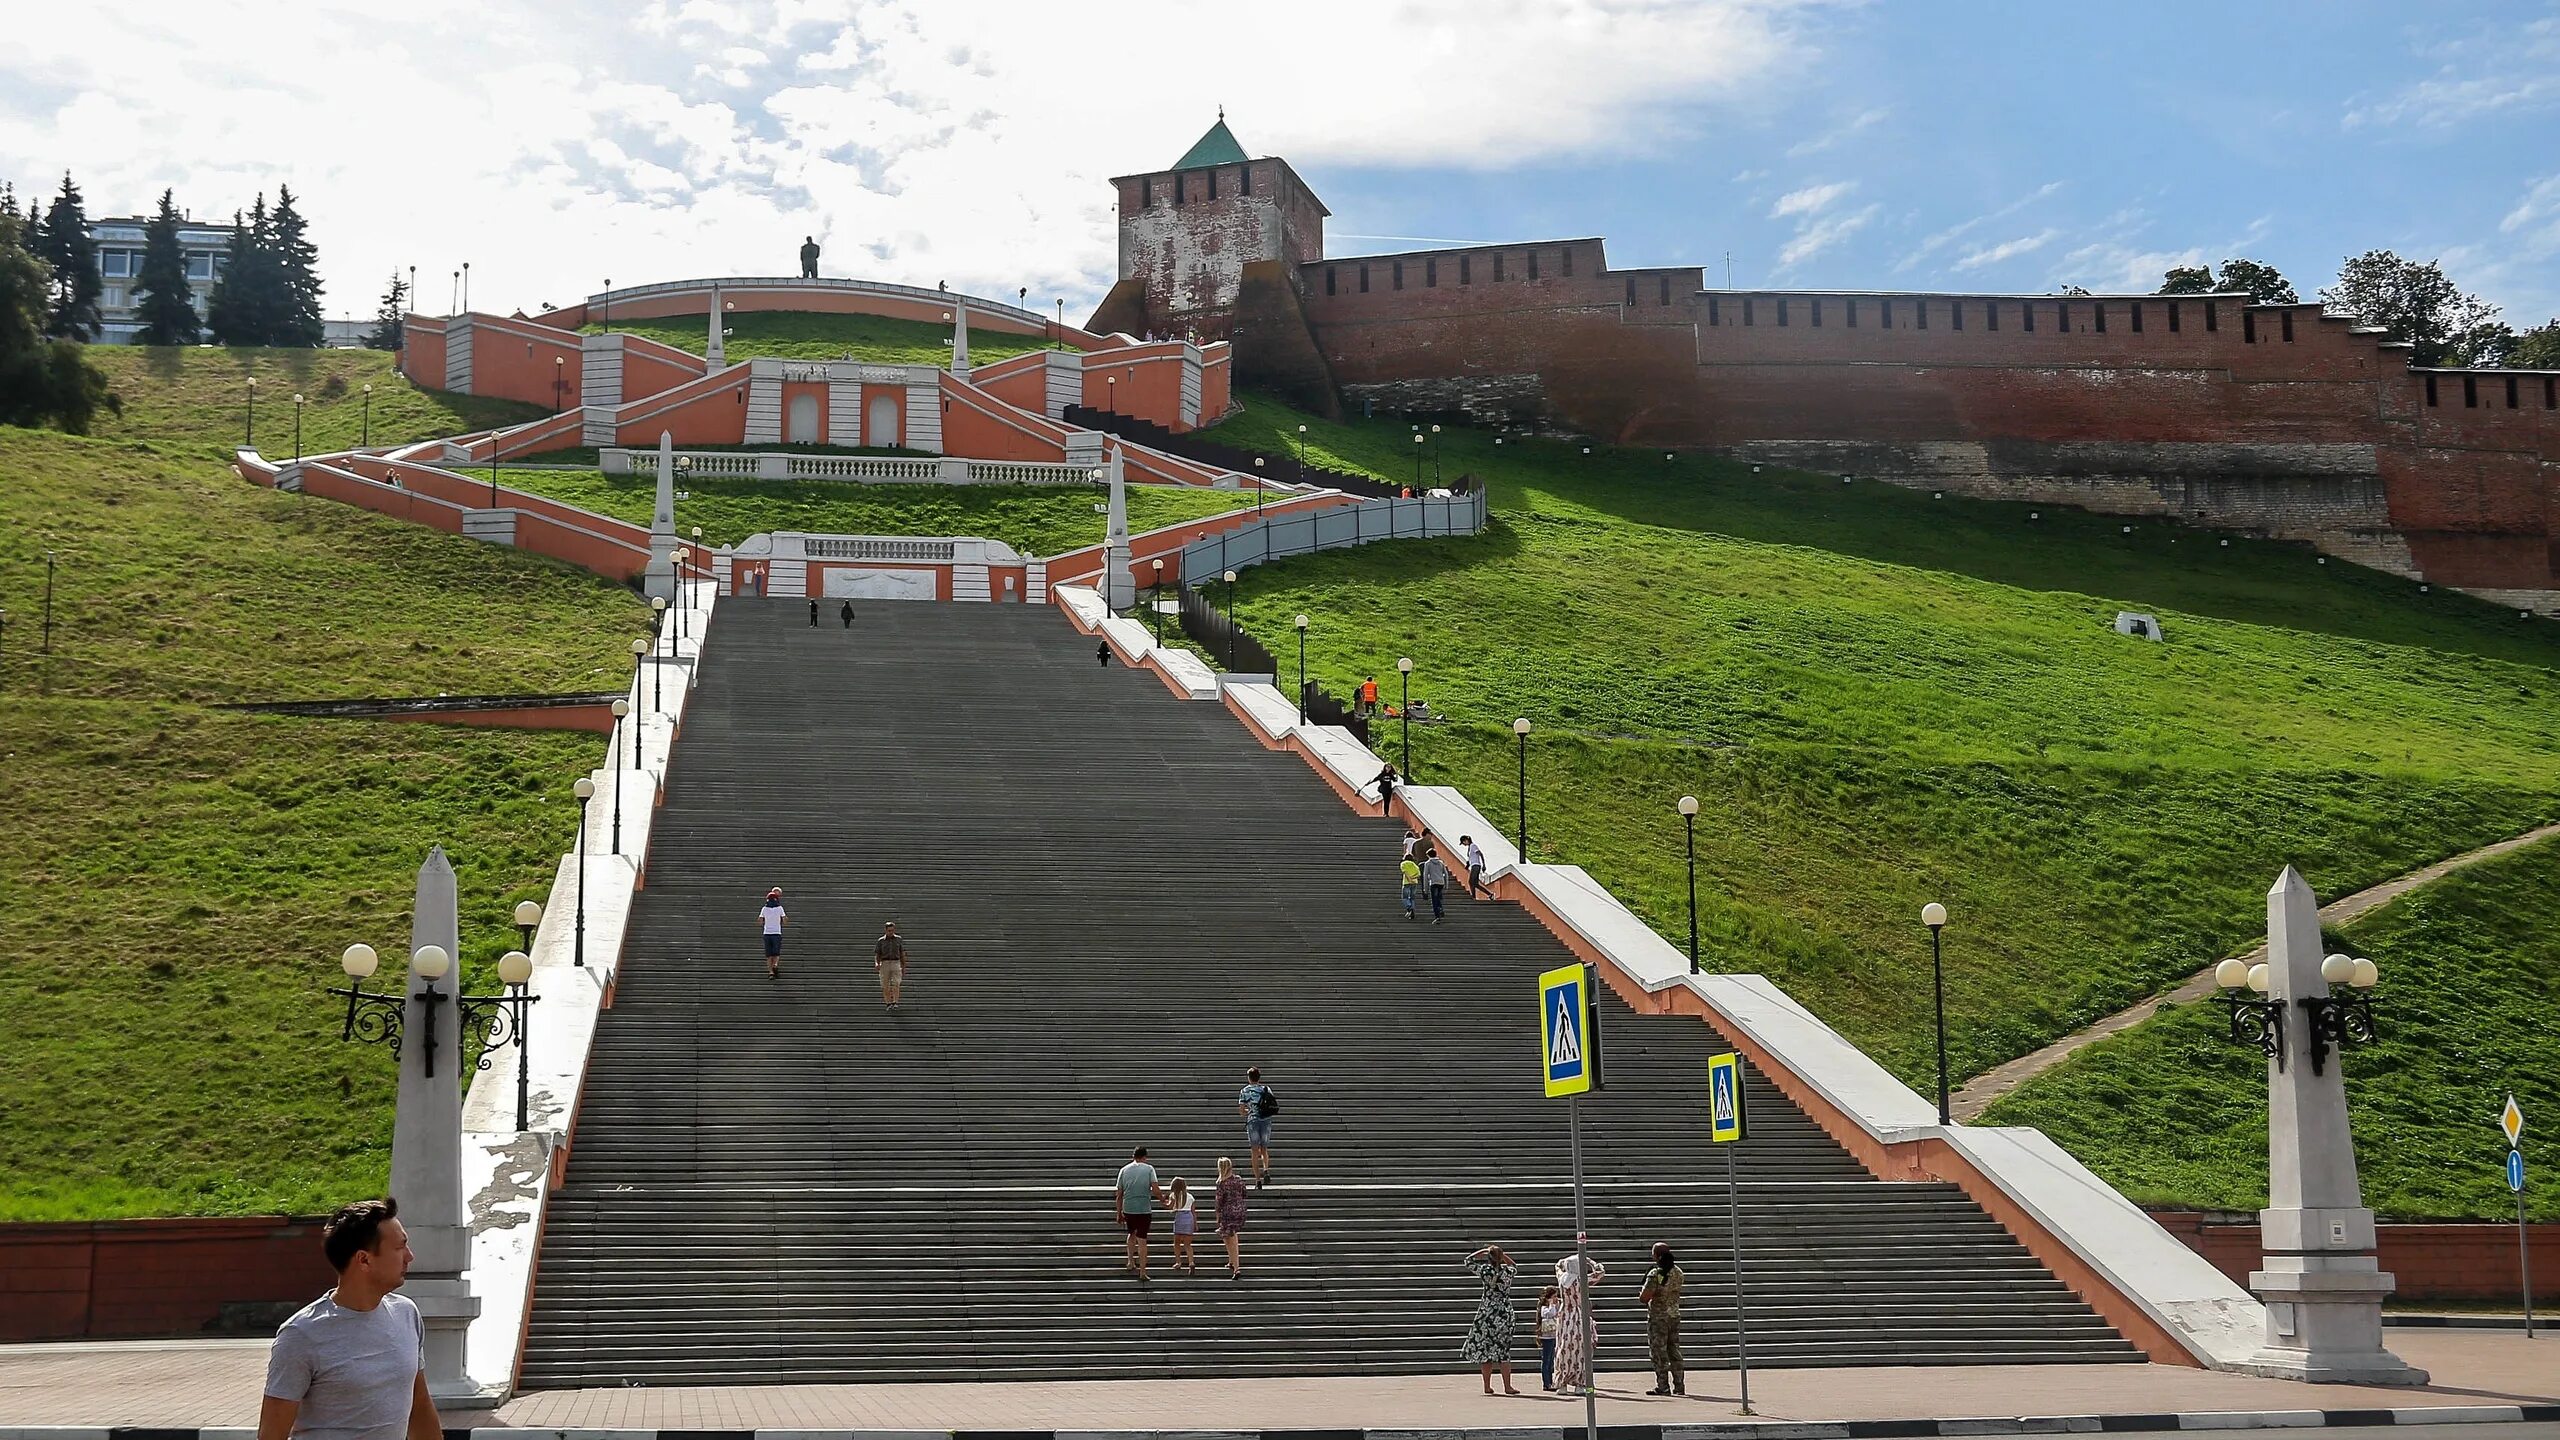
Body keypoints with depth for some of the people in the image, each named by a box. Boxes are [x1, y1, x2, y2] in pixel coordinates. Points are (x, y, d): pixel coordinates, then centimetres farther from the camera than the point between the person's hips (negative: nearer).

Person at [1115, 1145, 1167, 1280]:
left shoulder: (1124, 1170, 6)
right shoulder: (1149, 1169, -1)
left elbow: (1119, 1195, 7)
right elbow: (1155, 1190, -12)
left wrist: (1119, 1214, 13)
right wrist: (1163, 1199, 7)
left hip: (1128, 1209, 3)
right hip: (1144, 1209, -3)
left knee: (1132, 1234, 26)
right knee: (1142, 1240, 1)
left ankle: (1130, 1262, 20)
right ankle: (1142, 1272, 0)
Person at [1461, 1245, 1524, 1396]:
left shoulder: (1485, 1270, -8)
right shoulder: (1507, 1271, -2)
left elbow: (1468, 1261, 7)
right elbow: (1516, 1268, 24)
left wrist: (1484, 1251, 7)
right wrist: (1504, 1256, 17)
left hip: (1486, 1312, -2)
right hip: (1505, 1313, 2)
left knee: (1484, 1349, 6)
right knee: (1503, 1349, 5)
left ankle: (1487, 1386, 5)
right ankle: (1507, 1386, 3)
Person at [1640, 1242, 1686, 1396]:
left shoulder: (1655, 1274, -18)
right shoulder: (1677, 1272, 5)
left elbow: (1645, 1297, -22)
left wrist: (1640, 1294, 2)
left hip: (1658, 1317, -7)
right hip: (1674, 1315, 7)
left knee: (1659, 1353, -1)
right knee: (1674, 1351, 13)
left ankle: (1663, 1387, -1)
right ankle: (1679, 1386, 14)